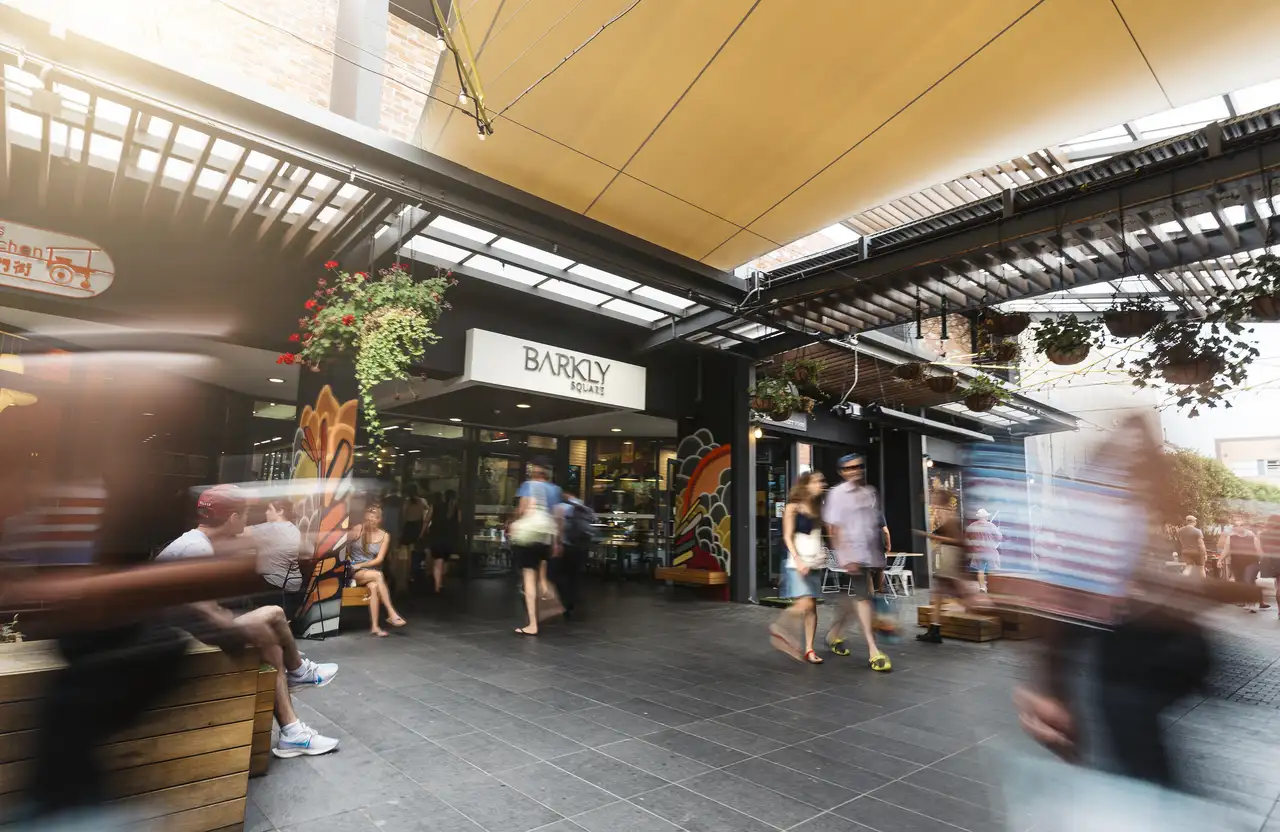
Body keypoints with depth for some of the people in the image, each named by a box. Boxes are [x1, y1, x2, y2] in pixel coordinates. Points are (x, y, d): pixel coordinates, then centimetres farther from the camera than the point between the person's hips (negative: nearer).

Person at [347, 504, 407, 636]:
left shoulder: (385, 536, 0)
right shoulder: (357, 529, -4)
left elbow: (379, 559, -4)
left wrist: (361, 565, -13)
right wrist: (349, 561, -11)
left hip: (371, 571, 2)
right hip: (354, 572, -2)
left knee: (374, 586, -33)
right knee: (378, 576, -32)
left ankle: (374, 627, -32)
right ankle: (392, 614, -32)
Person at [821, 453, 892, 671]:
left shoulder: (871, 492, 14)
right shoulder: (838, 494, -5)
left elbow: (881, 525, 18)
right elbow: (833, 529, -9)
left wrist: (886, 548, 13)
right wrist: (845, 557, -16)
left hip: (874, 555, 6)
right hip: (855, 555, -6)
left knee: (858, 598, 13)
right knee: (863, 598, -8)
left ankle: (834, 634, 30)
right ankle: (873, 651, -2)